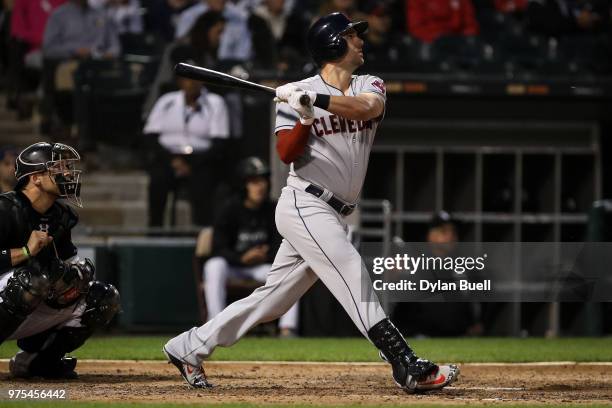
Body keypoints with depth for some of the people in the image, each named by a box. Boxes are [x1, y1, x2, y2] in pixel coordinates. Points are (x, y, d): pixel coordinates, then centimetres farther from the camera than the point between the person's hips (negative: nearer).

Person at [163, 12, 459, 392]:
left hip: (333, 216, 7)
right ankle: (409, 368, -24)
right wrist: (305, 118, -26)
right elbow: (286, 153, -11)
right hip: (305, 205, -7)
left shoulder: (369, 86, 10)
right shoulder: (296, 93, -3)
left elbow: (367, 107, -15)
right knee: (355, 278, -18)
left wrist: (315, 100, -26)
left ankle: (189, 347, 19)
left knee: (274, 298, 10)